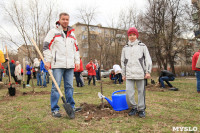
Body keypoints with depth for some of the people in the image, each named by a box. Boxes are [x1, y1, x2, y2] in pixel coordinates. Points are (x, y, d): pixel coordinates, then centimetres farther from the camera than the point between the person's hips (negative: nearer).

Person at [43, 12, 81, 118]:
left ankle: (71, 106, 20)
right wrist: (48, 61, -8)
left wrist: (77, 61, 12)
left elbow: (76, 48, 21)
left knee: (69, 86, 10)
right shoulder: (53, 32, 3)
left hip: (70, 65, 5)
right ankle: (55, 109, 8)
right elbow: (46, 46, -1)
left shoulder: (72, 34, 19)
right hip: (58, 64, -4)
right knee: (56, 87, -2)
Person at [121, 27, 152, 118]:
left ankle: (141, 109, 20)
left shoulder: (142, 46, 6)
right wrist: (123, 74, 13)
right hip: (129, 74, 2)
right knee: (128, 92, -3)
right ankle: (133, 108, 19)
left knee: (141, 92, 3)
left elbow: (148, 59, 4)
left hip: (140, 73, -2)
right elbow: (123, 62, 16)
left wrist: (148, 71, -5)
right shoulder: (125, 48, 14)